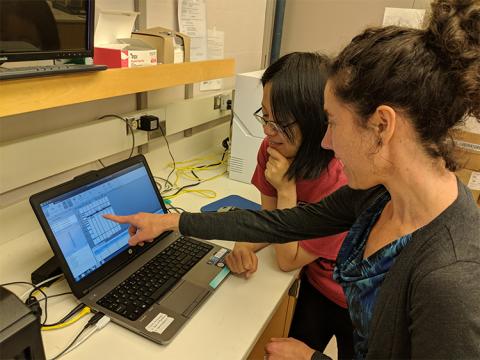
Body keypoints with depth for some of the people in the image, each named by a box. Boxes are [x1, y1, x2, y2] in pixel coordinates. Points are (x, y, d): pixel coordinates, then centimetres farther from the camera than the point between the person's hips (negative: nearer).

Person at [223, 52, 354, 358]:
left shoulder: (342, 181, -36)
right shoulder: (274, 149, -17)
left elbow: (288, 259, -24)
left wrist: (286, 187, -30)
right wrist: (246, 247, -23)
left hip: (355, 304, -4)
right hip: (315, 283, 5)